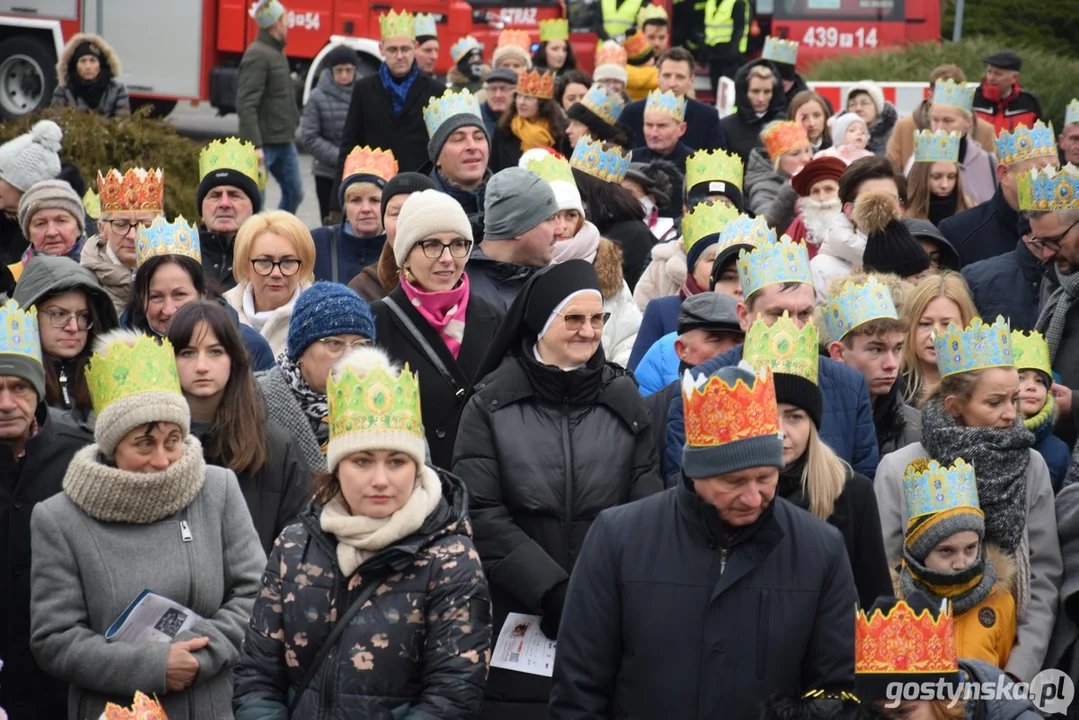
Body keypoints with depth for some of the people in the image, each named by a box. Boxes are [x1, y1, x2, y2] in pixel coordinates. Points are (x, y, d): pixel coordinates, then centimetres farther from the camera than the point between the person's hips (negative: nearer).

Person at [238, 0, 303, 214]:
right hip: (264, 143, -10)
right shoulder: (257, 55, -16)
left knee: (294, 193, 14)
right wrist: (255, 145, -27)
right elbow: (246, 105, -22)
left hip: (284, 142, 10)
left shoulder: (277, 52, 14)